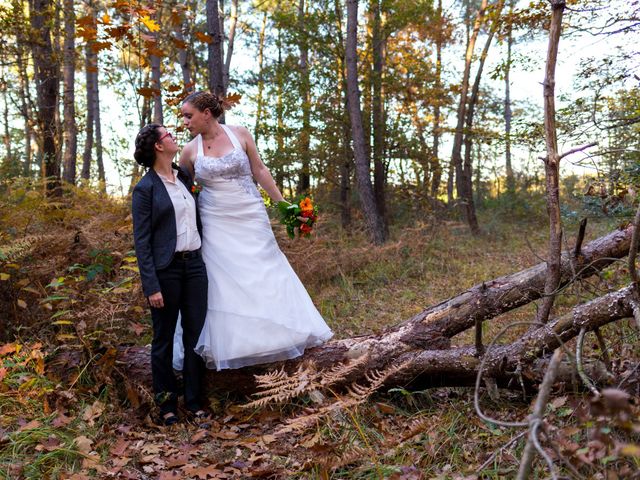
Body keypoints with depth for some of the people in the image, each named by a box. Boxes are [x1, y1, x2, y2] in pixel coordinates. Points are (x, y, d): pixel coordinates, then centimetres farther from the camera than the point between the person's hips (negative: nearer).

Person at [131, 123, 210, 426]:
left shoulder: (184, 177, 11)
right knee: (164, 339, 7)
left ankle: (194, 402, 20)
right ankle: (167, 405, 20)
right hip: (166, 269, -5)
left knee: (196, 334, 7)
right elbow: (141, 241, -10)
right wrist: (151, 286, -15)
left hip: (195, 265, 6)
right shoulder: (145, 188, -7)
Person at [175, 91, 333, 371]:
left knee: (265, 274, 3)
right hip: (216, 224, 1)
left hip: (250, 218, 0)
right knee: (224, 282, 2)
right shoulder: (190, 151, 0)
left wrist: (282, 203, 3)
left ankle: (281, 334, 17)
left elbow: (259, 171, 3)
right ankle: (231, 344, 13)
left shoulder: (240, 134, -2)